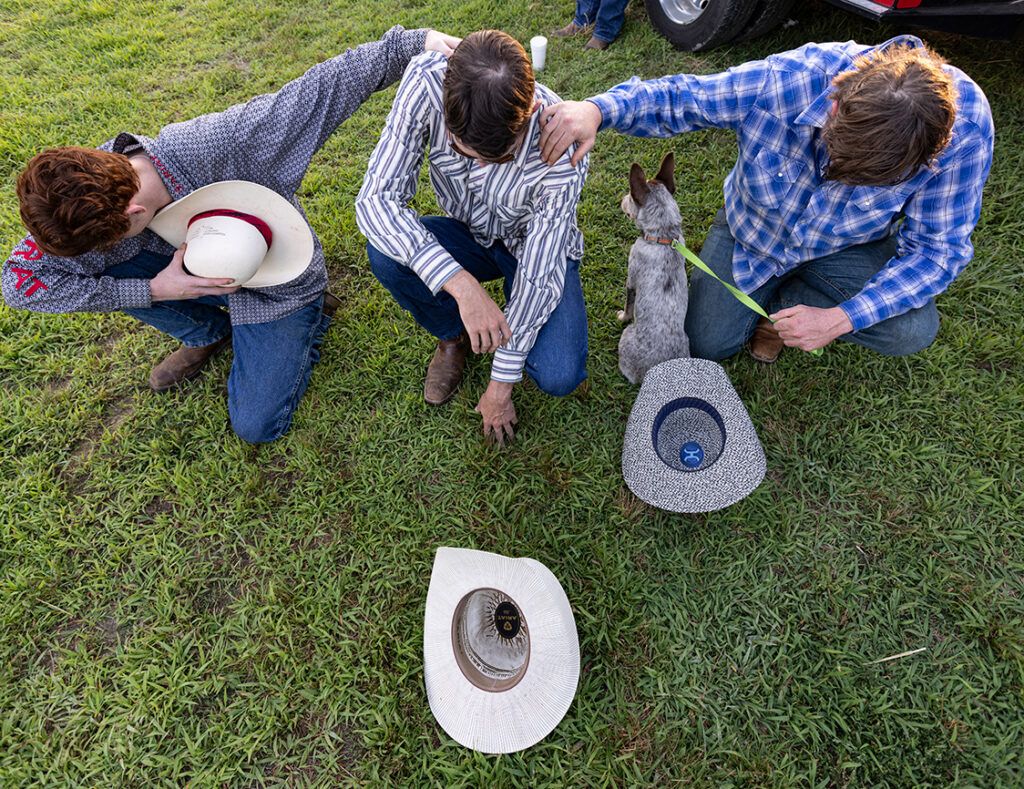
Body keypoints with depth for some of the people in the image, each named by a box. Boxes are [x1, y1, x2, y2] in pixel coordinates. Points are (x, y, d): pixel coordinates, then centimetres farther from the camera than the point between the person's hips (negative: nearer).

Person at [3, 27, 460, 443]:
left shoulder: (219, 145, -37)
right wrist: (153, 291, -29)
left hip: (279, 284, -4)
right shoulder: (90, 190, -20)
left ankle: (310, 316, 15)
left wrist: (416, 42, -34)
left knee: (255, 426, -5)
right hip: (201, 273, 5)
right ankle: (208, 333, 8)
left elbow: (322, 88, -34)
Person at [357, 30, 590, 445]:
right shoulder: (426, 83, -29)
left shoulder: (561, 148, -34)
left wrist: (500, 385, -19)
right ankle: (453, 336, 2)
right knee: (385, 252, -30)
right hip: (469, 235, 3)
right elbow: (376, 199, -32)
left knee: (558, 376, -25)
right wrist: (463, 285, -47)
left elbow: (538, 274, -27)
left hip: (539, 244, -2)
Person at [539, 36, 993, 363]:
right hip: (753, 230, 0)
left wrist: (841, 319, -33)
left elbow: (937, 247, -22)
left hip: (847, 247, 1)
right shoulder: (786, 79, -34)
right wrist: (597, 110, -42)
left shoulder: (965, 123, -32)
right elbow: (676, 99, -22)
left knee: (911, 330, -23)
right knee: (706, 344, -2)